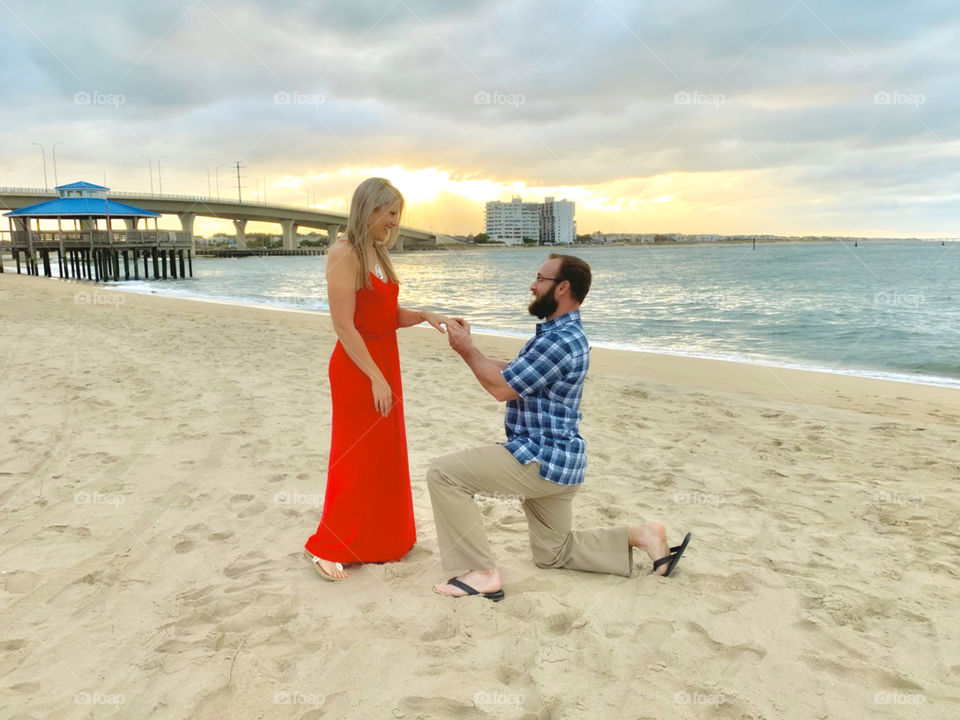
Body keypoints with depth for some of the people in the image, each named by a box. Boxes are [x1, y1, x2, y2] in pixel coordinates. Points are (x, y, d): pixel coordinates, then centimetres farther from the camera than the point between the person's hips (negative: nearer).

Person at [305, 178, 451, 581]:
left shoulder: (378, 254, 10)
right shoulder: (344, 253, -16)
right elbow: (343, 326, -20)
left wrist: (423, 316, -5)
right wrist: (375, 377, -21)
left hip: (385, 362, 9)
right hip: (357, 367, -9)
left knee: (386, 455, 15)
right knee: (357, 458, -1)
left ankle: (379, 538, 29)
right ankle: (327, 547, 12)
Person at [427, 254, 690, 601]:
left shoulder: (560, 340, -21)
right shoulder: (560, 332, 14)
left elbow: (502, 387, -19)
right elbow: (511, 372, 14)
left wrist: (467, 350, -7)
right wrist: (468, 346, 4)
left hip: (542, 459, -11)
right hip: (556, 458, 11)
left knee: (443, 473, -13)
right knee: (552, 552, 22)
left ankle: (480, 572, -10)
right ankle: (641, 536, 16)